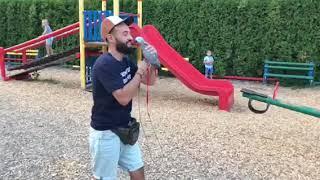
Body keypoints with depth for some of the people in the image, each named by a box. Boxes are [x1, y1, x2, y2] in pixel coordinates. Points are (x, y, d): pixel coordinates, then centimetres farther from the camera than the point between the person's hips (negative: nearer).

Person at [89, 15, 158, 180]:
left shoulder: (126, 61, 4)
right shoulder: (104, 64, -22)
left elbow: (150, 81, 10)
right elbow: (123, 97, -29)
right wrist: (140, 71, -20)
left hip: (124, 130, 8)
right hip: (105, 134, -8)